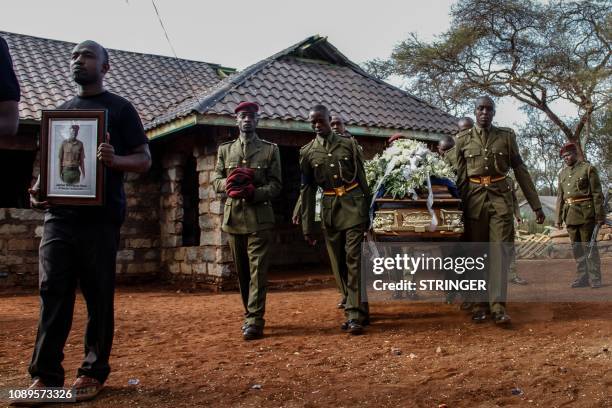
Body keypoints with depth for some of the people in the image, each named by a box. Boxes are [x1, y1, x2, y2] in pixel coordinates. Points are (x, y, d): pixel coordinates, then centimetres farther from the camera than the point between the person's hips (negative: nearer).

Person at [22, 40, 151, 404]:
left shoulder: (120, 108, 4)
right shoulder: (62, 110, 18)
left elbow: (144, 160, 0)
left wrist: (115, 160, -21)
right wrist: (38, 188, 2)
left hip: (101, 216, -4)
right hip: (59, 214, 4)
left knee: (99, 296, 1)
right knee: (53, 293, -1)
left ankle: (94, 373, 11)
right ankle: (46, 376, 5)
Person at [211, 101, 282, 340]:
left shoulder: (270, 150, 6)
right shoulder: (225, 149, 15)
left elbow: (275, 186, 0)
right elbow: (216, 180, 11)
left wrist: (253, 192, -17)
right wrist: (228, 183, -12)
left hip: (259, 216, -3)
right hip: (233, 217, 4)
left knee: (257, 269, -8)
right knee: (241, 270, 11)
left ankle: (254, 321, -7)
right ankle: (250, 314, 25)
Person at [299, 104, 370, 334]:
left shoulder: (349, 144, 4)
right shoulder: (307, 152, 6)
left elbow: (362, 179, 6)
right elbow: (307, 190, 7)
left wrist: (368, 212, 3)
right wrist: (307, 227, 4)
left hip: (353, 205, -2)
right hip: (329, 210, 3)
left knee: (354, 260, -9)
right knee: (339, 264, 7)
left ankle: (355, 316, -6)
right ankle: (358, 310, 20)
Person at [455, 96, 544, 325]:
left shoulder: (506, 136, 7)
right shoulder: (463, 139, 7)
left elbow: (520, 171, 7)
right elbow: (459, 176, 6)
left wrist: (536, 204, 5)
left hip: (500, 198, 0)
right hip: (474, 198, 1)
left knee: (499, 250, -8)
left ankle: (498, 305, -10)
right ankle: (480, 302, 13)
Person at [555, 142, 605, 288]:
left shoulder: (588, 169, -2)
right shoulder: (562, 173, 14)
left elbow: (597, 194, -6)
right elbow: (560, 197, 16)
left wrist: (600, 216, -10)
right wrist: (558, 217, 11)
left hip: (585, 214, -5)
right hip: (570, 214, 5)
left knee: (589, 246, -3)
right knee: (576, 248, 8)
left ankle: (595, 279, 3)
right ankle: (582, 278, 14)